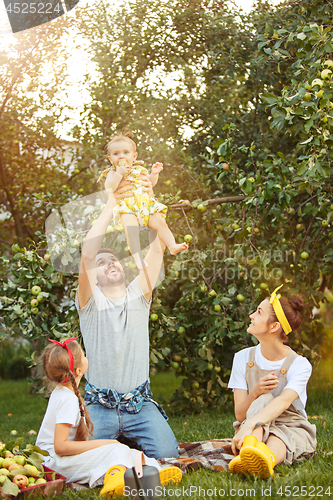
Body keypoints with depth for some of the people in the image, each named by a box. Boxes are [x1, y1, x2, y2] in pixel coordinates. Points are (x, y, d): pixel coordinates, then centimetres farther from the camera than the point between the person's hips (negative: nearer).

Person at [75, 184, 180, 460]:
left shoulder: (138, 295, 6)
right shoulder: (90, 302, -2)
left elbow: (158, 248, -4)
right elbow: (87, 254, -19)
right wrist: (111, 205, -18)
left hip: (139, 404, 2)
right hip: (100, 406, -2)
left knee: (166, 454, -18)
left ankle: (129, 437, 12)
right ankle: (116, 436, 9)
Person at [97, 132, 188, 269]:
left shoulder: (139, 169, 20)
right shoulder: (112, 173, 8)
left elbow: (151, 183, 30)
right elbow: (108, 189, -10)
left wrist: (154, 173, 11)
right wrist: (119, 173, -17)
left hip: (146, 205, 4)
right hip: (127, 209, -4)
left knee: (159, 221, -15)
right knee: (131, 227, -30)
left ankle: (173, 246, -16)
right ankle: (137, 256, -33)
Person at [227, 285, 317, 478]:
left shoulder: (300, 365, -13)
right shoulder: (243, 358, -1)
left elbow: (283, 401, -34)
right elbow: (239, 415, -5)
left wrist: (249, 425, -52)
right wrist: (255, 393, -29)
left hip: (291, 428, -2)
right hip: (255, 429, 2)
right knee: (264, 399, -30)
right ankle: (250, 449, -61)